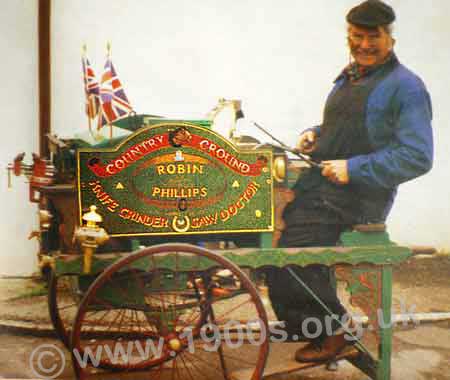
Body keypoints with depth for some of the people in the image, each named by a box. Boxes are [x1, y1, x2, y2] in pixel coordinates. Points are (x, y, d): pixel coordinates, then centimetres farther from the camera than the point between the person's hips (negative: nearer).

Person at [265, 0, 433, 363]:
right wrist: (314, 134, 7)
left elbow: (418, 157, -17)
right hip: (320, 182, 9)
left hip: (357, 197, -9)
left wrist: (353, 169, -21)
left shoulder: (406, 86, -9)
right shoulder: (349, 77, 17)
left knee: (289, 250, -22)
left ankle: (331, 332, 4)